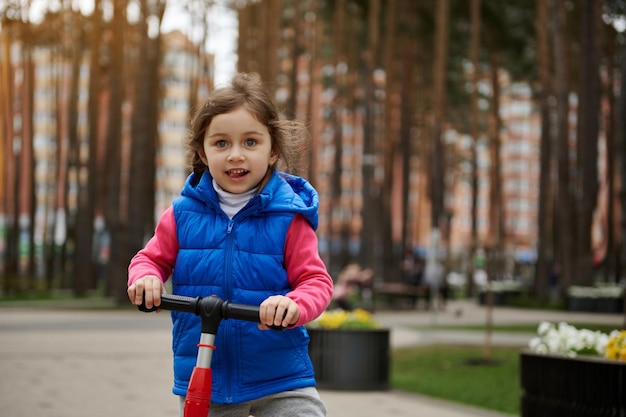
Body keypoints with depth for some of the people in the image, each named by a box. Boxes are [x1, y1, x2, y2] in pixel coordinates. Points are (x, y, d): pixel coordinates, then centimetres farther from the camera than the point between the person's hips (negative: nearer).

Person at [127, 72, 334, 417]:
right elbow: (152, 258, 11)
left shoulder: (287, 217, -8)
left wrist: (295, 305, -32)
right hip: (201, 377, 2)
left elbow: (316, 281, -10)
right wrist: (146, 277, -13)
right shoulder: (184, 213, -1)